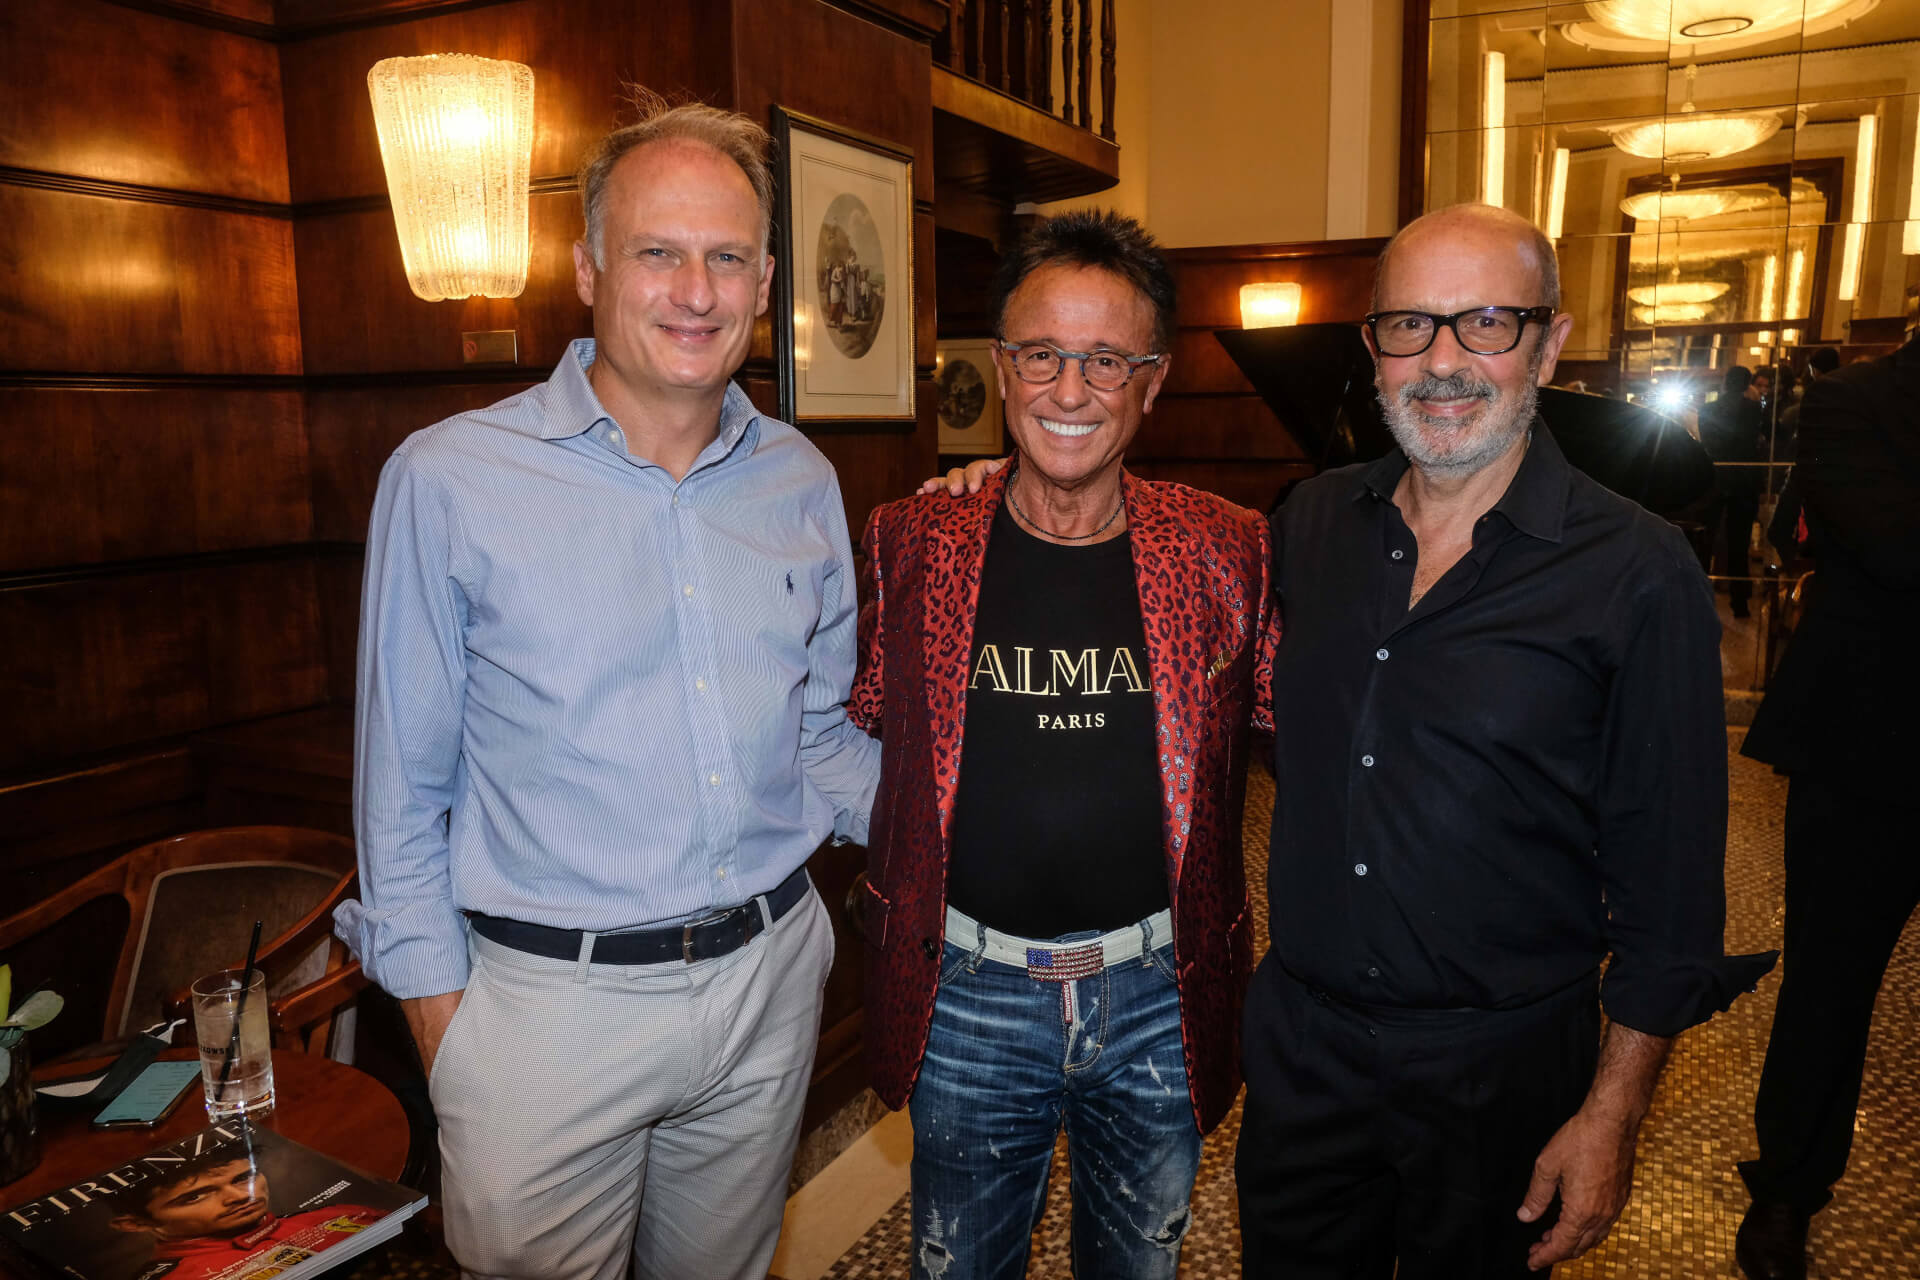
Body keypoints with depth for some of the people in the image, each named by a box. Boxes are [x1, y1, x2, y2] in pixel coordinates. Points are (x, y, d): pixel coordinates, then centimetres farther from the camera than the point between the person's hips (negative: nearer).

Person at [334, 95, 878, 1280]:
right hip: (549, 999, -3)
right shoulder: (450, 479, -10)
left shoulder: (801, 480, 2)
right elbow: (404, 783, -4)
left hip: (772, 974, 4)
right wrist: (437, 1005, -4)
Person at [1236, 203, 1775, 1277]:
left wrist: (1614, 1112, -9)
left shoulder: (1639, 574, -14)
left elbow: (1668, 884, -10)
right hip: (1300, 1033, 4)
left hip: (1501, 1067, -3)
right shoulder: (1312, 524, -1)